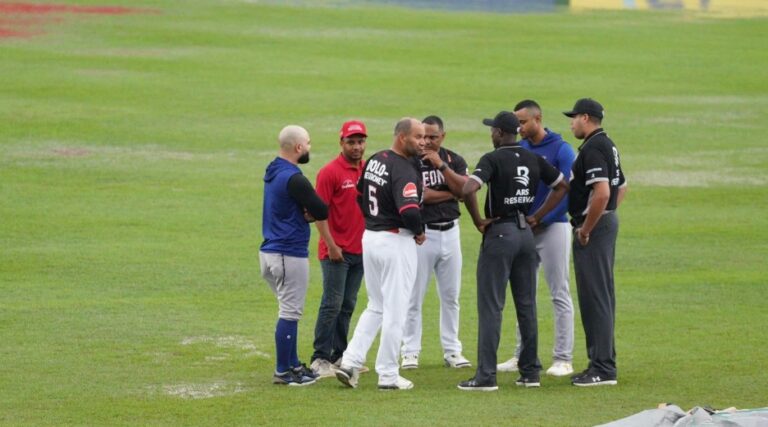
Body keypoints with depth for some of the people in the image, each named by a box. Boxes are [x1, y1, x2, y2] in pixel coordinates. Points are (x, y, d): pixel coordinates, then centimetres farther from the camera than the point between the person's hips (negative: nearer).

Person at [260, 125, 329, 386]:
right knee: (290, 313, -4)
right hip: (290, 254, -10)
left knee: (289, 311, 18)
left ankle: (293, 365, 25)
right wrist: (309, 213, 3)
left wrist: (304, 214, -3)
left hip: (270, 251, 10)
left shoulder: (273, 172, 11)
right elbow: (322, 212, -16)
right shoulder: (294, 179, -19)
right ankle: (283, 372, 0)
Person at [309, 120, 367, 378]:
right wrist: (330, 245, -16)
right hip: (337, 251, -6)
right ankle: (320, 359, -4)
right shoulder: (330, 172, -10)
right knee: (332, 304, -7)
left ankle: (339, 355, 19)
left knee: (348, 305, 12)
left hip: (360, 249, 6)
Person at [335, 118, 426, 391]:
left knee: (376, 306, 18)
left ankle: (351, 361, 8)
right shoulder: (404, 170, -20)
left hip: (370, 237, 8)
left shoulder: (375, 161, 7)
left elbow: (360, 194, 18)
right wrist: (419, 232, -11)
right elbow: (409, 210, -30)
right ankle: (388, 375, 6)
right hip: (397, 242, -8)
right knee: (395, 311, 1)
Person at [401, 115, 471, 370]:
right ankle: (410, 352, 5)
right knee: (414, 297, -2)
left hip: (450, 232, 4)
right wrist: (451, 193, -9)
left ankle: (452, 351, 17)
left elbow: (465, 189, -8)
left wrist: (441, 165, -16)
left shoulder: (454, 160, 7)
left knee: (451, 296, 10)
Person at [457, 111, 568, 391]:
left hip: (499, 233, -6)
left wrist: (478, 221, -11)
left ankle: (486, 376, -7)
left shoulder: (493, 159, -12)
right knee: (526, 305, 12)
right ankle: (530, 372, 14)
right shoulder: (534, 159, 7)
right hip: (526, 233, 6)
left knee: (490, 306, -4)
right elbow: (561, 186, 17)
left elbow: (468, 190, -26)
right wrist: (536, 217, 14)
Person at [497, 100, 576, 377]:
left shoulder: (561, 150, -9)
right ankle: (522, 357, 16)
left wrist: (542, 219, -17)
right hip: (523, 228, 6)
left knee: (559, 295, -3)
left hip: (553, 227, -6)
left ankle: (563, 359, -1)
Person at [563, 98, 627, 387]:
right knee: (601, 295, 15)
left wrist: (586, 230, -20)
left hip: (593, 224, -11)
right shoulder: (608, 146, 16)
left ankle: (603, 369, -9)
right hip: (608, 222, 11)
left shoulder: (593, 148, -17)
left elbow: (602, 192, -28)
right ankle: (603, 362, 20)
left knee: (594, 296, -9)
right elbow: (621, 187, 26)